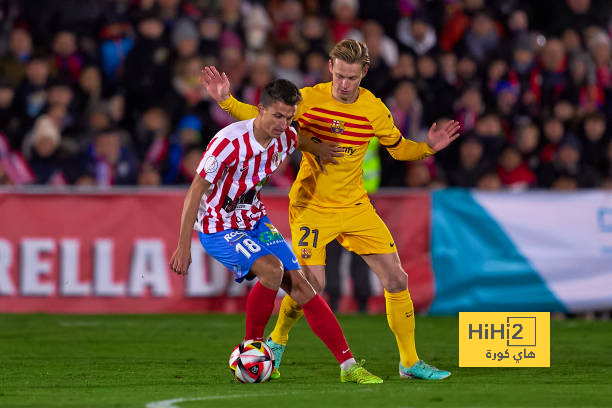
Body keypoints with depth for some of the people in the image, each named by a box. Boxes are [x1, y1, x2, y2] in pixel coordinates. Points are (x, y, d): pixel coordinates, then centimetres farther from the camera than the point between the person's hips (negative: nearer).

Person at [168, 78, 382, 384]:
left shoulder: (287, 139, -8)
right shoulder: (230, 141, -28)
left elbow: (308, 140, 22)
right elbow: (196, 190, -21)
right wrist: (183, 246, -21)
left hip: (255, 221, 6)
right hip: (218, 229, -6)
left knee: (300, 285, -4)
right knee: (272, 268, -29)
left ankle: (348, 366, -1)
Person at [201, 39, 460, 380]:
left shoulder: (374, 110, -6)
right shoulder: (309, 99, -11)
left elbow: (398, 148, 10)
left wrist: (428, 147, -10)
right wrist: (226, 100, -13)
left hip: (356, 207, 3)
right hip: (311, 206, -3)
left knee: (396, 278, -4)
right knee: (312, 283, -16)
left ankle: (409, 361, 11)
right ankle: (277, 342, 14)